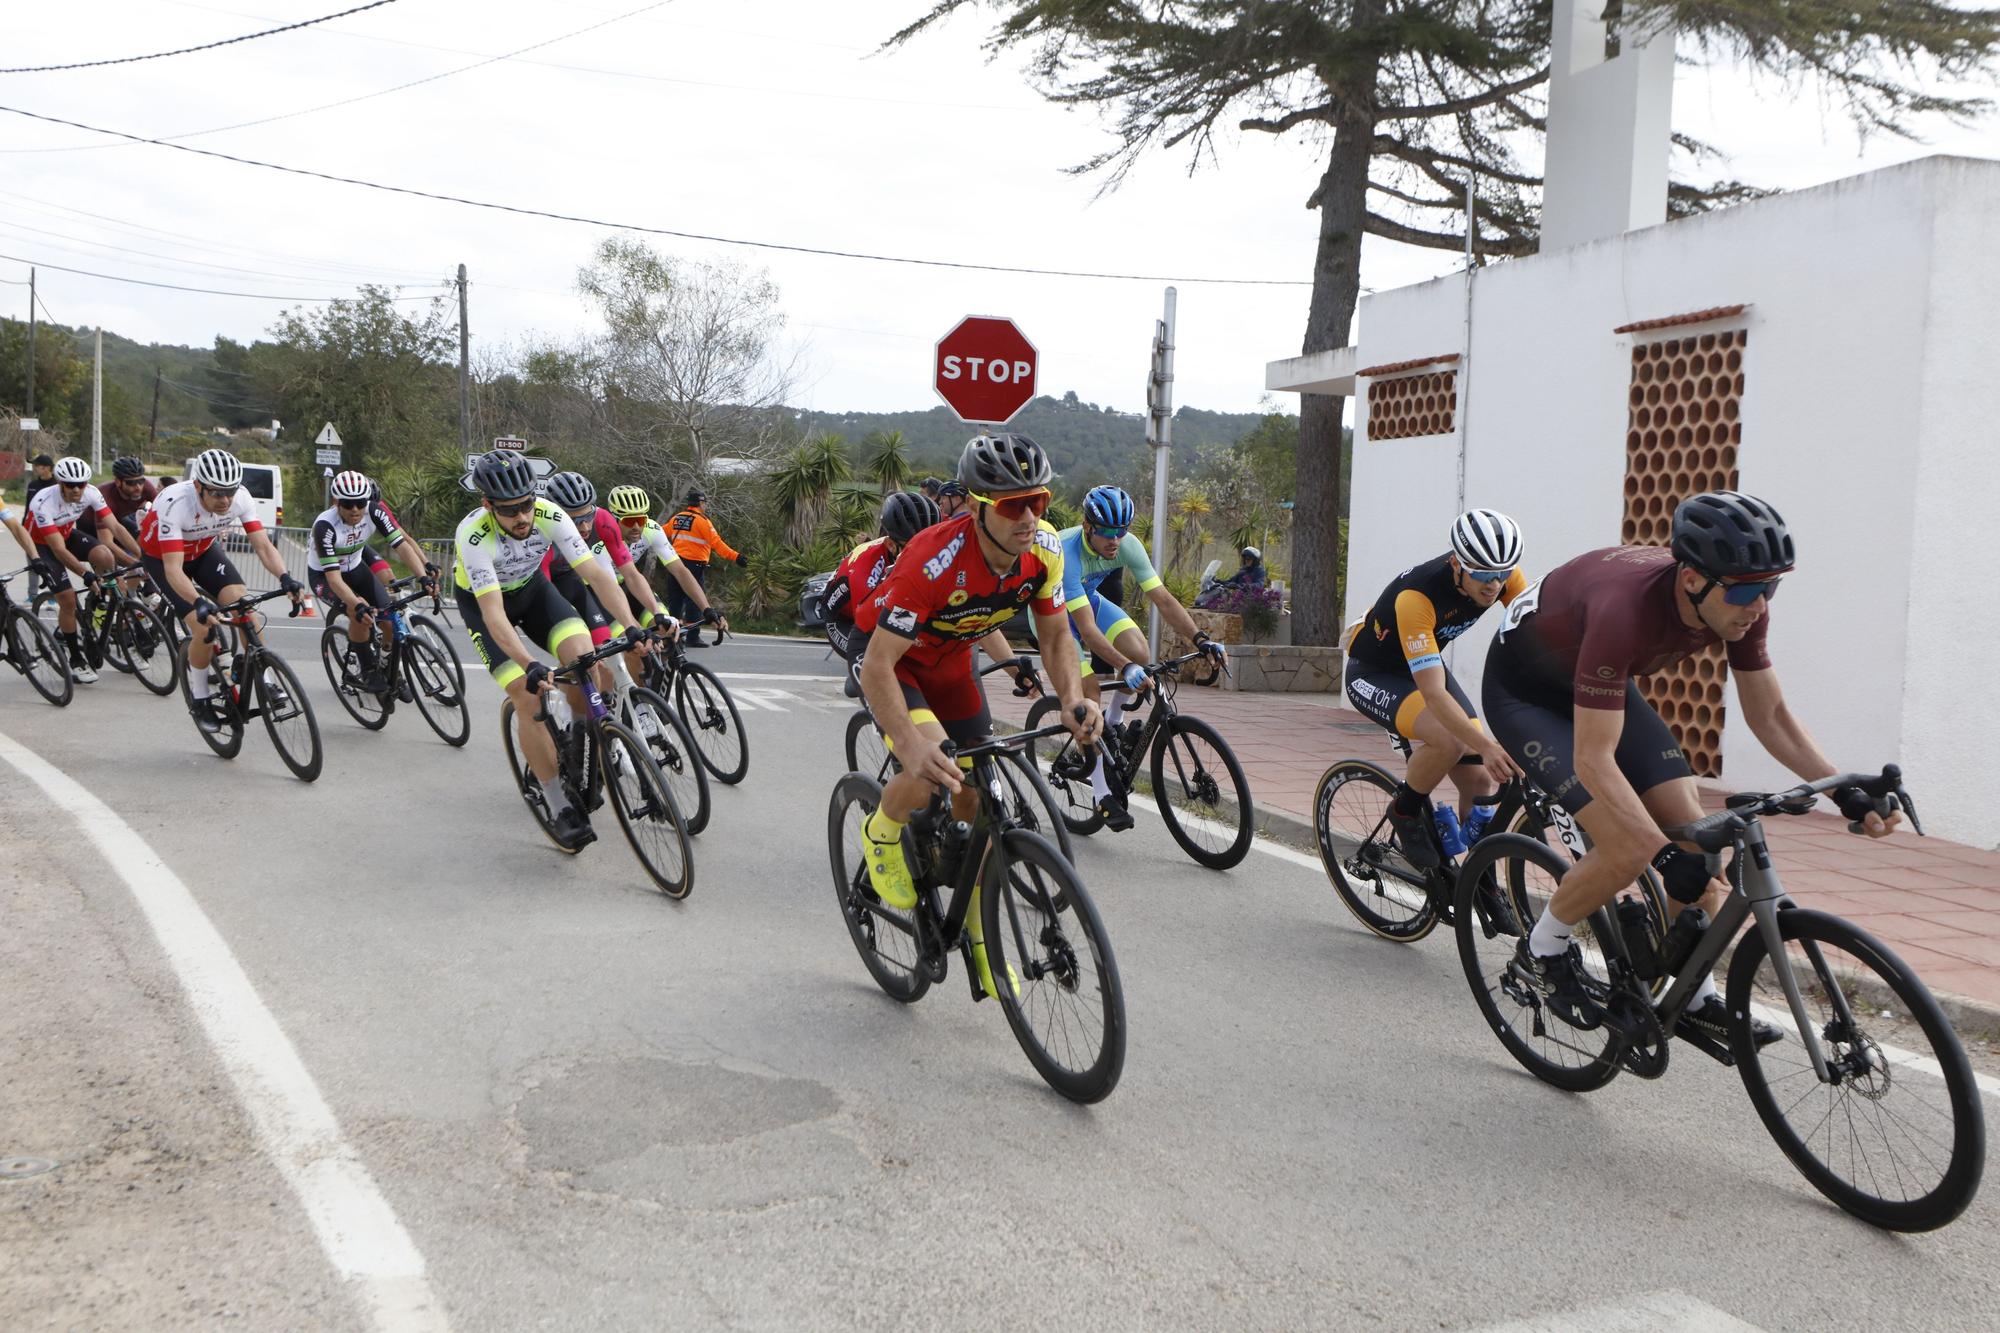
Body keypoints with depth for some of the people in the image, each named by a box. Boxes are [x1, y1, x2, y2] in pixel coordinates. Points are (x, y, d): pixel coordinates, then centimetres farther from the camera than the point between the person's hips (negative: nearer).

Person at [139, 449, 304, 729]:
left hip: (202, 550, 4)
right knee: (204, 628, -19)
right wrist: (199, 603, -58)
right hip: (160, 556, -4)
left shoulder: (240, 497, -27)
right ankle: (200, 701, 3)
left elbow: (263, 545, -27)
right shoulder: (174, 504, -39)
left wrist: (285, 578, -46)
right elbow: (173, 569, -42)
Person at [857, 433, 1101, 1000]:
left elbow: (1056, 636, -5)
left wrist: (1073, 698, -26)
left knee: (976, 805, 5)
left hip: (952, 667, 5)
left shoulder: (1041, 556, -21)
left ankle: (979, 936, 25)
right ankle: (881, 835, 4)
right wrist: (910, 745, -54)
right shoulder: (935, 560, -39)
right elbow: (877, 666, -39)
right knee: (932, 773, -31)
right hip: (895, 665, -5)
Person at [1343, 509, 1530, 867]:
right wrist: (1487, 746, -52)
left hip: (1425, 663, 6)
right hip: (1372, 676, -6)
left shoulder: (1503, 575, -19)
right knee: (1448, 740, -33)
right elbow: (1434, 694, -41)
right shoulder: (1415, 596, -37)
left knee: (1481, 778, -7)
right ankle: (1405, 811, -5)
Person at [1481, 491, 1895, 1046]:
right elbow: (1593, 759, -39)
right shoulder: (1626, 609, -41)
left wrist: (1846, 793, -16)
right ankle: (1542, 952, 4)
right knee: (1629, 849, -21)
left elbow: (1770, 716, -4)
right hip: (1524, 692, -7)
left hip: (1601, 683, 7)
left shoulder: (1740, 607, -19)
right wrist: (1666, 857, -43)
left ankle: (1697, 997, 12)